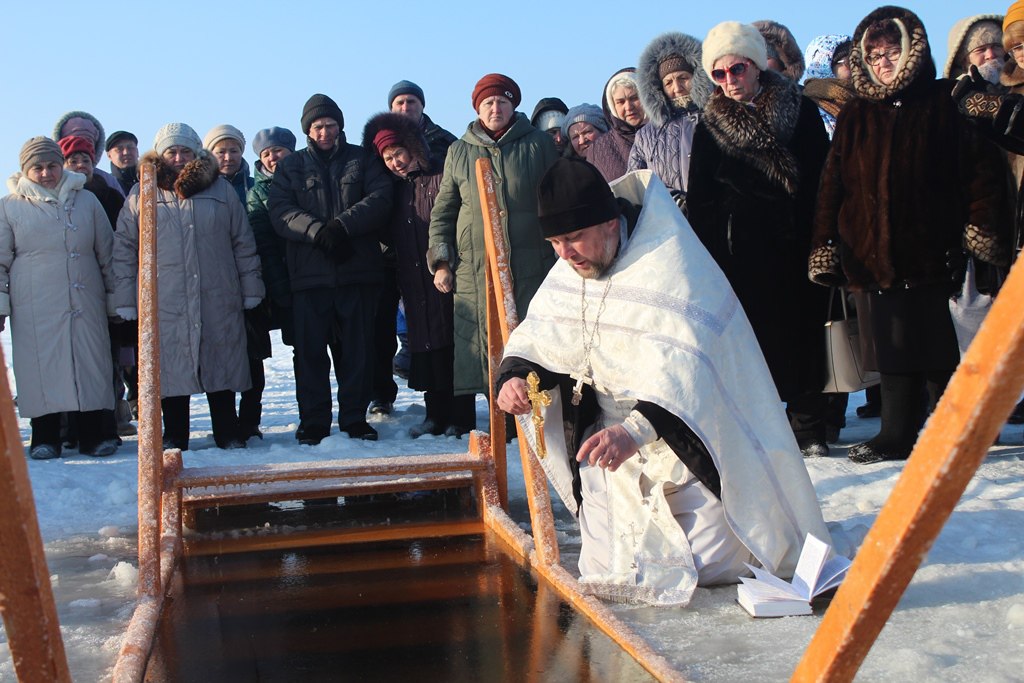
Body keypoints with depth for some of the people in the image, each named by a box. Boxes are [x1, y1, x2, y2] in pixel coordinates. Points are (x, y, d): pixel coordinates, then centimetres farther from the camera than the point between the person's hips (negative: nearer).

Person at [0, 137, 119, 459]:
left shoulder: (86, 200, 12)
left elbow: (107, 252, 16)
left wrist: (114, 296, 13)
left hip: (86, 305, 2)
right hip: (35, 309, -2)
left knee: (92, 366, 1)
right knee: (42, 369, -2)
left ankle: (93, 436, 8)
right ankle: (44, 438, 7)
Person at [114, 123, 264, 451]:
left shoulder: (221, 190, 10)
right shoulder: (141, 195, 7)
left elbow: (244, 243, 12)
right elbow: (123, 250, 6)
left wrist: (251, 290, 8)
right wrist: (126, 300, 0)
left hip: (219, 301, 1)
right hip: (163, 304, -1)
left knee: (222, 366, 6)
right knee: (170, 369, 2)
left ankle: (228, 434, 17)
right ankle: (174, 437, 13)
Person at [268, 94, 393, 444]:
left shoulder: (363, 159, 12)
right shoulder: (290, 166, 13)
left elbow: (380, 198, -3)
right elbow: (280, 211, -2)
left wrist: (343, 225, -17)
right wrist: (317, 231, -18)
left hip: (358, 271, 0)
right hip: (309, 271, 0)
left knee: (358, 349, 3)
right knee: (310, 350, 0)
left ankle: (355, 418, 13)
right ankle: (313, 422, 8)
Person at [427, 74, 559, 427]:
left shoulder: (538, 144, 8)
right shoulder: (459, 151, 13)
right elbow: (443, 210, 15)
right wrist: (440, 260, 7)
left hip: (530, 264, -1)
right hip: (475, 268, 1)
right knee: (483, 339, -4)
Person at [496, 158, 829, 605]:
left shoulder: (672, 271, -25)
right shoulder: (572, 270, -1)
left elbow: (682, 377, -36)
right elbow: (538, 337, 5)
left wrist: (634, 431, -51)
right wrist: (514, 376, -18)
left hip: (690, 445, -6)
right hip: (615, 442, 6)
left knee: (705, 568, -8)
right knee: (606, 570, 0)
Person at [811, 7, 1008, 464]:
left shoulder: (944, 104, 5)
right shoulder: (855, 117, 14)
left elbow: (982, 167, 1)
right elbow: (833, 185, 10)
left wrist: (980, 223, -11)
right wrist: (825, 245, 1)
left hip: (933, 251, -3)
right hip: (873, 254, 3)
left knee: (942, 352, 3)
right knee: (893, 354, 5)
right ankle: (898, 436, 14)